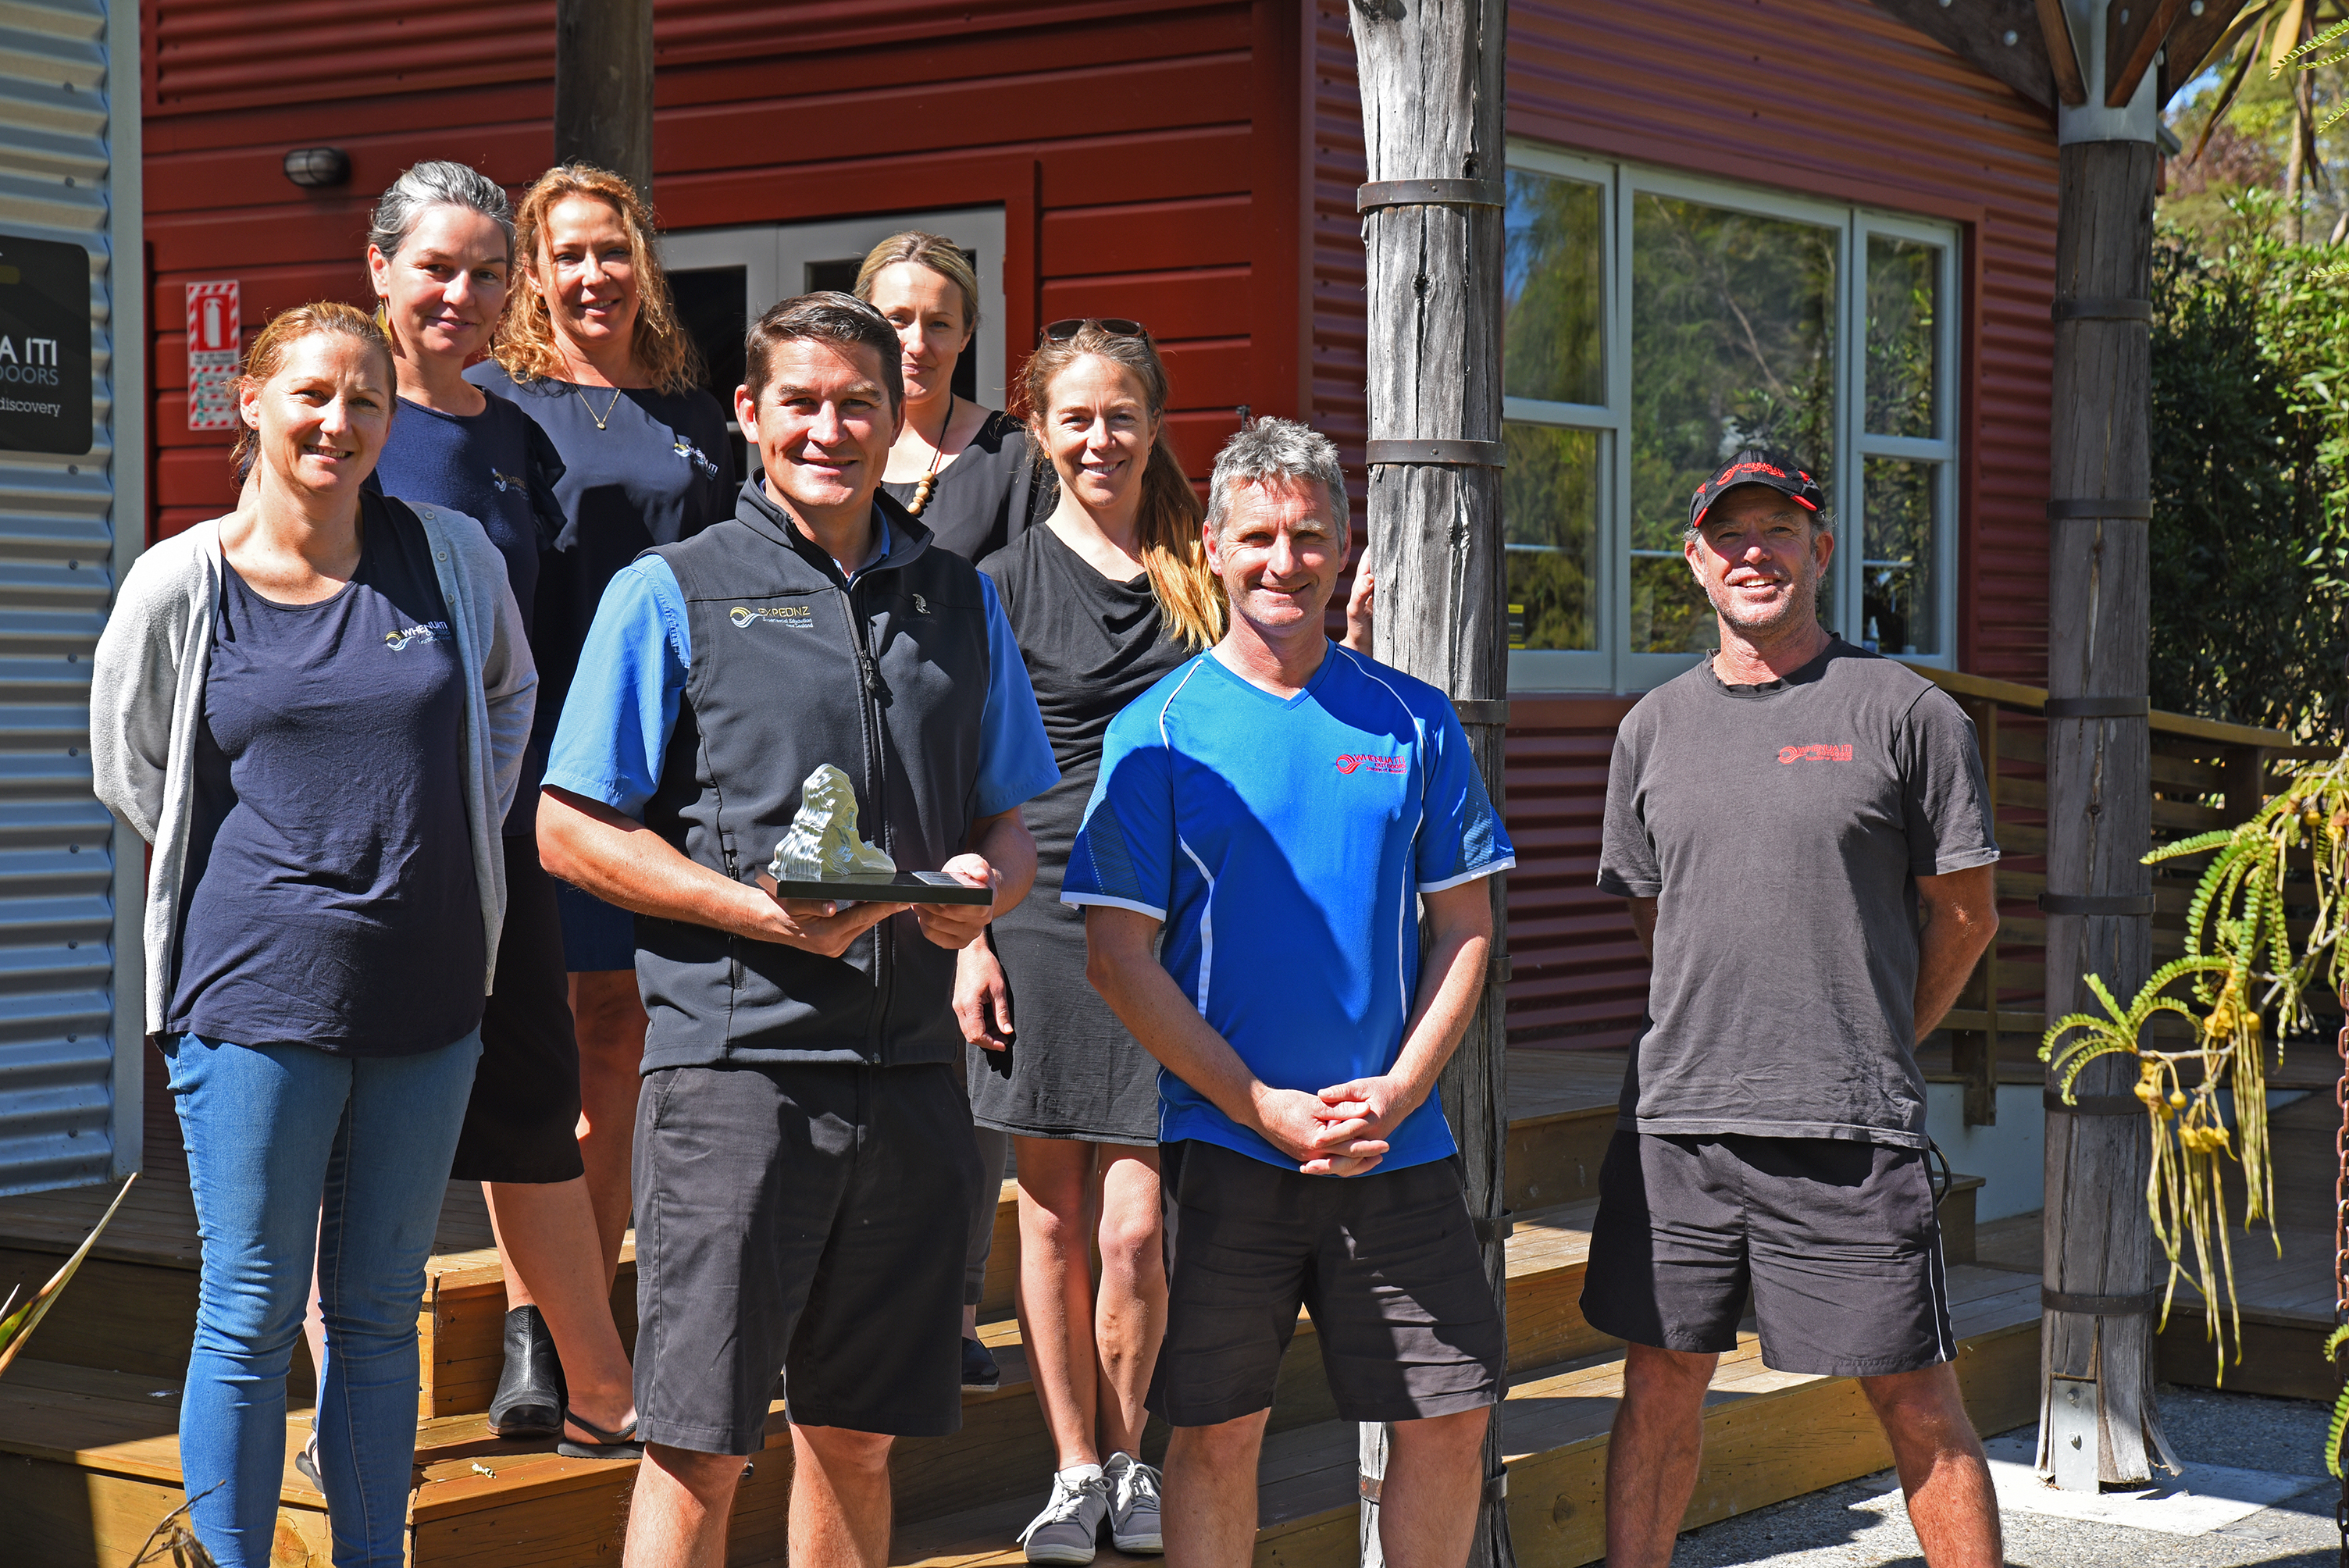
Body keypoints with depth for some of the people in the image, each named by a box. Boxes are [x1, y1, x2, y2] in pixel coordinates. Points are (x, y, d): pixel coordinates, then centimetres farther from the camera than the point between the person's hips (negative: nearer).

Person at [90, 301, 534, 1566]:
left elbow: (509, 698, 21)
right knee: (251, 1318, 2)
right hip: (255, 989, -3)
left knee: (379, 1314, 12)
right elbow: (127, 769, 10)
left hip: (426, 987, 3)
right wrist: (274, 863, 7)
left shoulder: (451, 557, 2)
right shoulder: (182, 585, -3)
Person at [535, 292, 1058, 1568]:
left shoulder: (957, 599, 15)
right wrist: (762, 913, -14)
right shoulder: (672, 594, 2)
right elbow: (568, 831, -1)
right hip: (735, 1061, -4)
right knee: (700, 1445, -3)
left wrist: (984, 883, -5)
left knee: (858, 1436, 12)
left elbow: (1011, 824, 20)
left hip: (909, 1065, 4)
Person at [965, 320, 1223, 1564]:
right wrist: (969, 940, -3)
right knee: (1054, 1219, 5)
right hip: (1041, 916, -1)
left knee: (1134, 1227, -3)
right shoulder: (1007, 583, 4)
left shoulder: (1198, 572, 10)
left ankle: (1128, 1457, 16)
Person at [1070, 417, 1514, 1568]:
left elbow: (1465, 927, 7)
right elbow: (1118, 959, -4)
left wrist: (1396, 1091, -7)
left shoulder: (1413, 721, 6)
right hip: (1222, 1139, -2)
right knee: (1217, 1430, 2)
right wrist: (1264, 1108, -12)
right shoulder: (1159, 731, -1)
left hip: (1398, 1144, 2)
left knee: (1450, 1415, 3)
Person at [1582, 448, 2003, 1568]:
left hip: (1849, 1134, -4)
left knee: (1914, 1398, 1)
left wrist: (1874, 1049, 9)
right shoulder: (1654, 728, 12)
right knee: (1661, 1380, 9)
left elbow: (1965, 917, 4)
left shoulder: (1906, 713, -1)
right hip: (1673, 1117, 4)